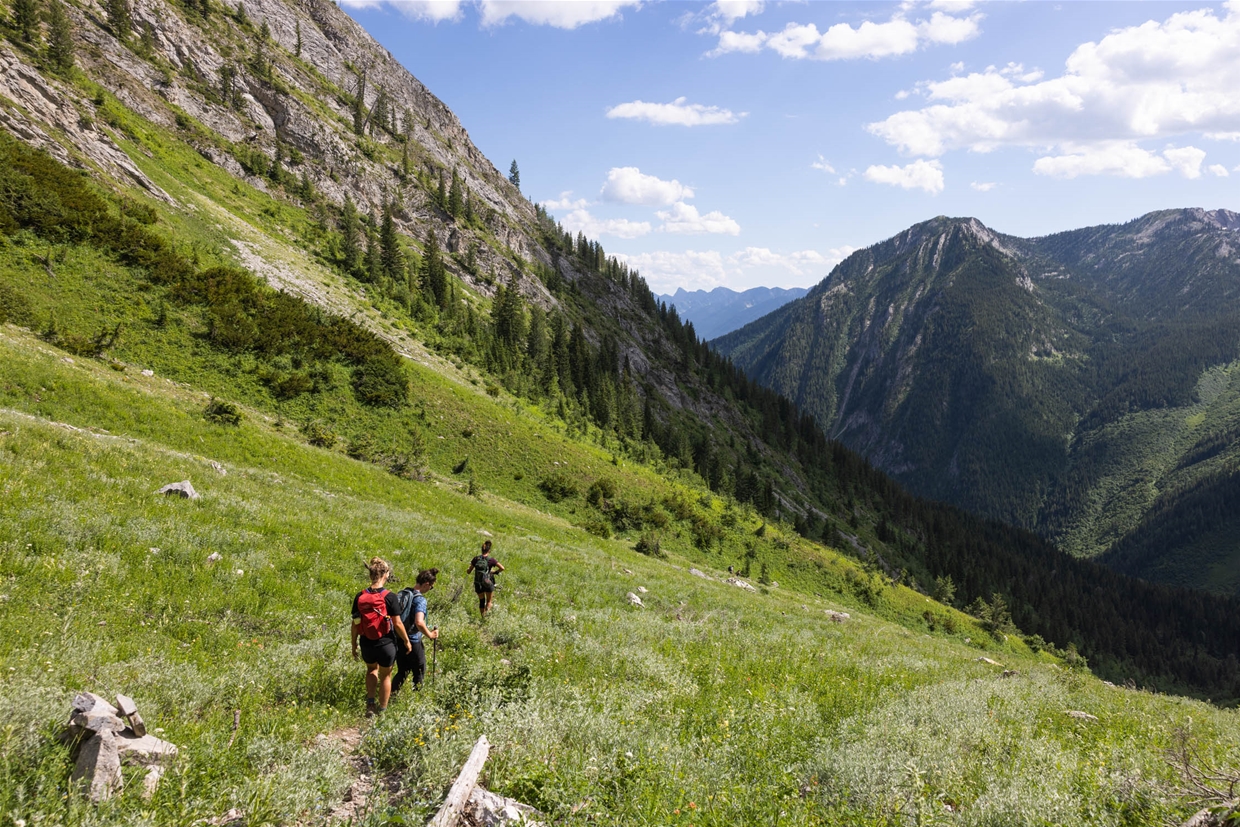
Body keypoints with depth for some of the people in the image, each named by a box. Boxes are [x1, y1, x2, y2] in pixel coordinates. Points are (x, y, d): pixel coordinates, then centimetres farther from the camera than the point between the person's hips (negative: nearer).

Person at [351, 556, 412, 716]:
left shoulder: (360, 597, -6)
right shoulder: (389, 597, -16)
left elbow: (355, 624, 0)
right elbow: (397, 623, -13)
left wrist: (354, 645, 13)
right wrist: (407, 641, 2)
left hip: (366, 644, 3)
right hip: (386, 644, -3)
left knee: (372, 669, 31)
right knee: (385, 675, 19)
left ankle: (370, 703, 19)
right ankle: (382, 710, 29)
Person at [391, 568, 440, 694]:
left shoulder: (402, 593, 2)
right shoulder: (420, 599, -22)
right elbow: (419, 622, -36)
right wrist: (430, 635, -20)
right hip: (413, 642, -7)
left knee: (402, 672, 22)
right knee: (419, 674, 14)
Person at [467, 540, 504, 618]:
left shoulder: (476, 559, -1)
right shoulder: (491, 560, -8)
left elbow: (468, 571, 5)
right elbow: (502, 568, -14)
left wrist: (467, 570, 27)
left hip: (478, 584, 3)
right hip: (488, 584, -3)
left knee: (481, 601, 21)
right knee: (489, 601, 14)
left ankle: (483, 617, 26)